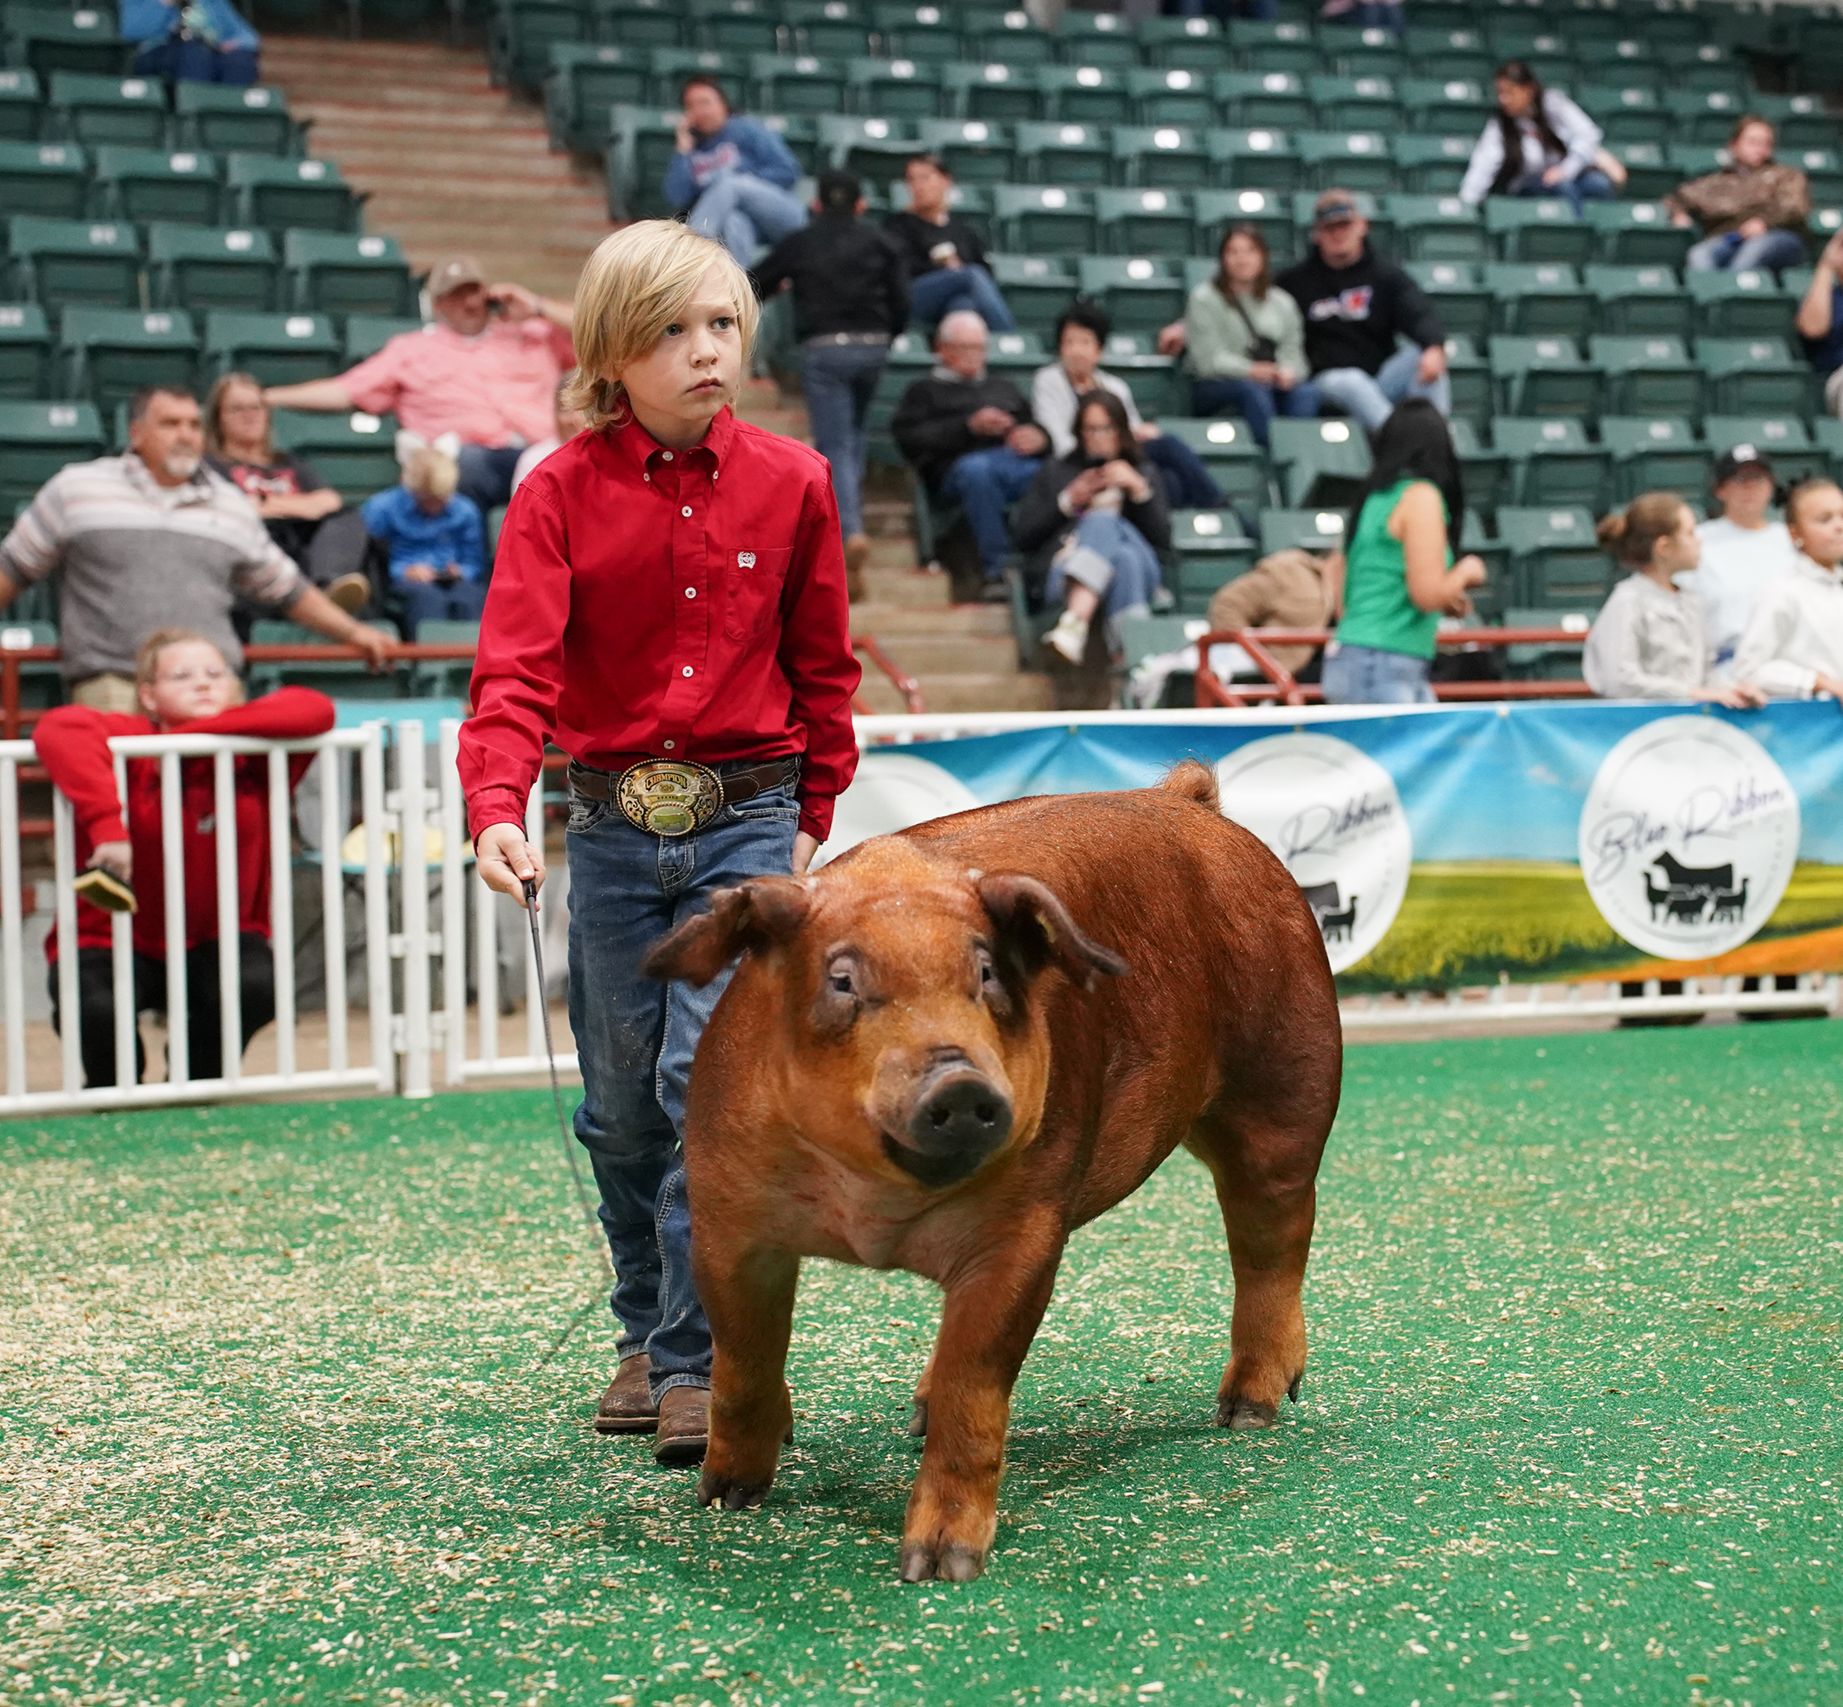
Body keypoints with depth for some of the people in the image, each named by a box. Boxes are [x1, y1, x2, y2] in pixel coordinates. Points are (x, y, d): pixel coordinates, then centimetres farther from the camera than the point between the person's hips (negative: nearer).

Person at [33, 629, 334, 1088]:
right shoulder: (131, 739, -15)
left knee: (255, 984, -30)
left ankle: (196, 1082, 5)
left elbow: (314, 710, -25)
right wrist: (107, 825, -45)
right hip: (116, 941, -2)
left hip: (216, 937, 2)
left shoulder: (252, 751, -7)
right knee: (97, 1010, -32)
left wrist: (197, 730, -27)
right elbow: (59, 728, -35)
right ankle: (114, 1090, 7)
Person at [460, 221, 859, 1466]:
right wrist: (498, 807, -31)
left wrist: (814, 818, 12)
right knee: (621, 1105, 9)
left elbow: (821, 665, 10)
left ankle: (699, 1363, -4)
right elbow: (516, 665, -15)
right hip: (609, 827, 1)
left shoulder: (790, 483, -1)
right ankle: (649, 1336, 27)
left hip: (746, 820, -1)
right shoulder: (561, 493, -4)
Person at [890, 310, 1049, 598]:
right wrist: (970, 426, -4)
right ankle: (997, 570, -37)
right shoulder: (926, 391, 28)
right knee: (976, 469, -42)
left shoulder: (1004, 388, 40)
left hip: (1024, 461, 3)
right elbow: (909, 437, 8)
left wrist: (1039, 437, 2)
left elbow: (1037, 425, 28)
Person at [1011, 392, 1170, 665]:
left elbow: (1163, 539, 12)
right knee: (1103, 518, -33)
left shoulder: (1143, 475, 29)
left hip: (1137, 567, 0)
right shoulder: (1055, 473, 29)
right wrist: (1067, 503, 5)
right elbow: (1022, 537, 16)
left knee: (1103, 521, -34)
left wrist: (1139, 490, 0)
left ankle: (1074, 624, -58)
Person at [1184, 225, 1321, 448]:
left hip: (1275, 383, 4)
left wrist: (1287, 372, -15)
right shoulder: (1204, 299, 5)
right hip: (1216, 387, -4)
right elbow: (1208, 359, -8)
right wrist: (1250, 371, -23)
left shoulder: (1282, 302, 20)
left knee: (1308, 393, -28)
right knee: (1252, 390, -37)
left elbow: (1293, 353, 10)